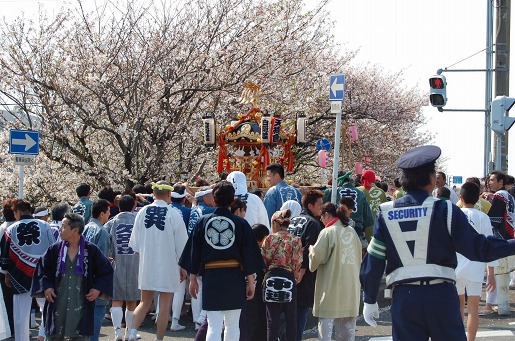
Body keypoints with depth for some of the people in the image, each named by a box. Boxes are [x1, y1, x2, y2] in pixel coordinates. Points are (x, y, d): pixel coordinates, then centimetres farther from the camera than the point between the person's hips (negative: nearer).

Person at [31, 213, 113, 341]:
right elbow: (42, 268, 12)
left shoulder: (91, 250, -3)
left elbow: (106, 271, 6)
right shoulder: (55, 249, 2)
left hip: (81, 305, -2)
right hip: (57, 305, 2)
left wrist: (98, 289, -4)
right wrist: (46, 287, -2)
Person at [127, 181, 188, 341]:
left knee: (144, 303, 14)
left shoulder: (143, 212, 0)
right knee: (164, 306, 5)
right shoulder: (173, 214, -10)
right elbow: (181, 244, -4)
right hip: (168, 266, -3)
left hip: (146, 264, 4)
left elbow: (135, 243, 8)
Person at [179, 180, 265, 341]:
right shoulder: (241, 224, -4)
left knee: (213, 326, -1)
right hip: (235, 278, 0)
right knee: (232, 325, 12)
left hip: (210, 277, 0)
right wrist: (250, 282, 5)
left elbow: (194, 253, 3)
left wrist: (193, 279, 12)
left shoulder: (203, 222, -1)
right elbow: (249, 255, -3)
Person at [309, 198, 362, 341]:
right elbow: (359, 256, 11)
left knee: (326, 323, -1)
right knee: (348, 324, 13)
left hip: (331, 285, -6)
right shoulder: (351, 231, 6)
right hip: (351, 286, 6)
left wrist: (311, 248, 6)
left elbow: (316, 257, -13)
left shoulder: (327, 232, -12)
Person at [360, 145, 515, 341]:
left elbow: (373, 262, 6)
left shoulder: (385, 213, 4)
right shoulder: (444, 209, -5)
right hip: (440, 295, -2)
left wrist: (369, 301, 16)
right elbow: (477, 248, -5)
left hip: (404, 297, 2)